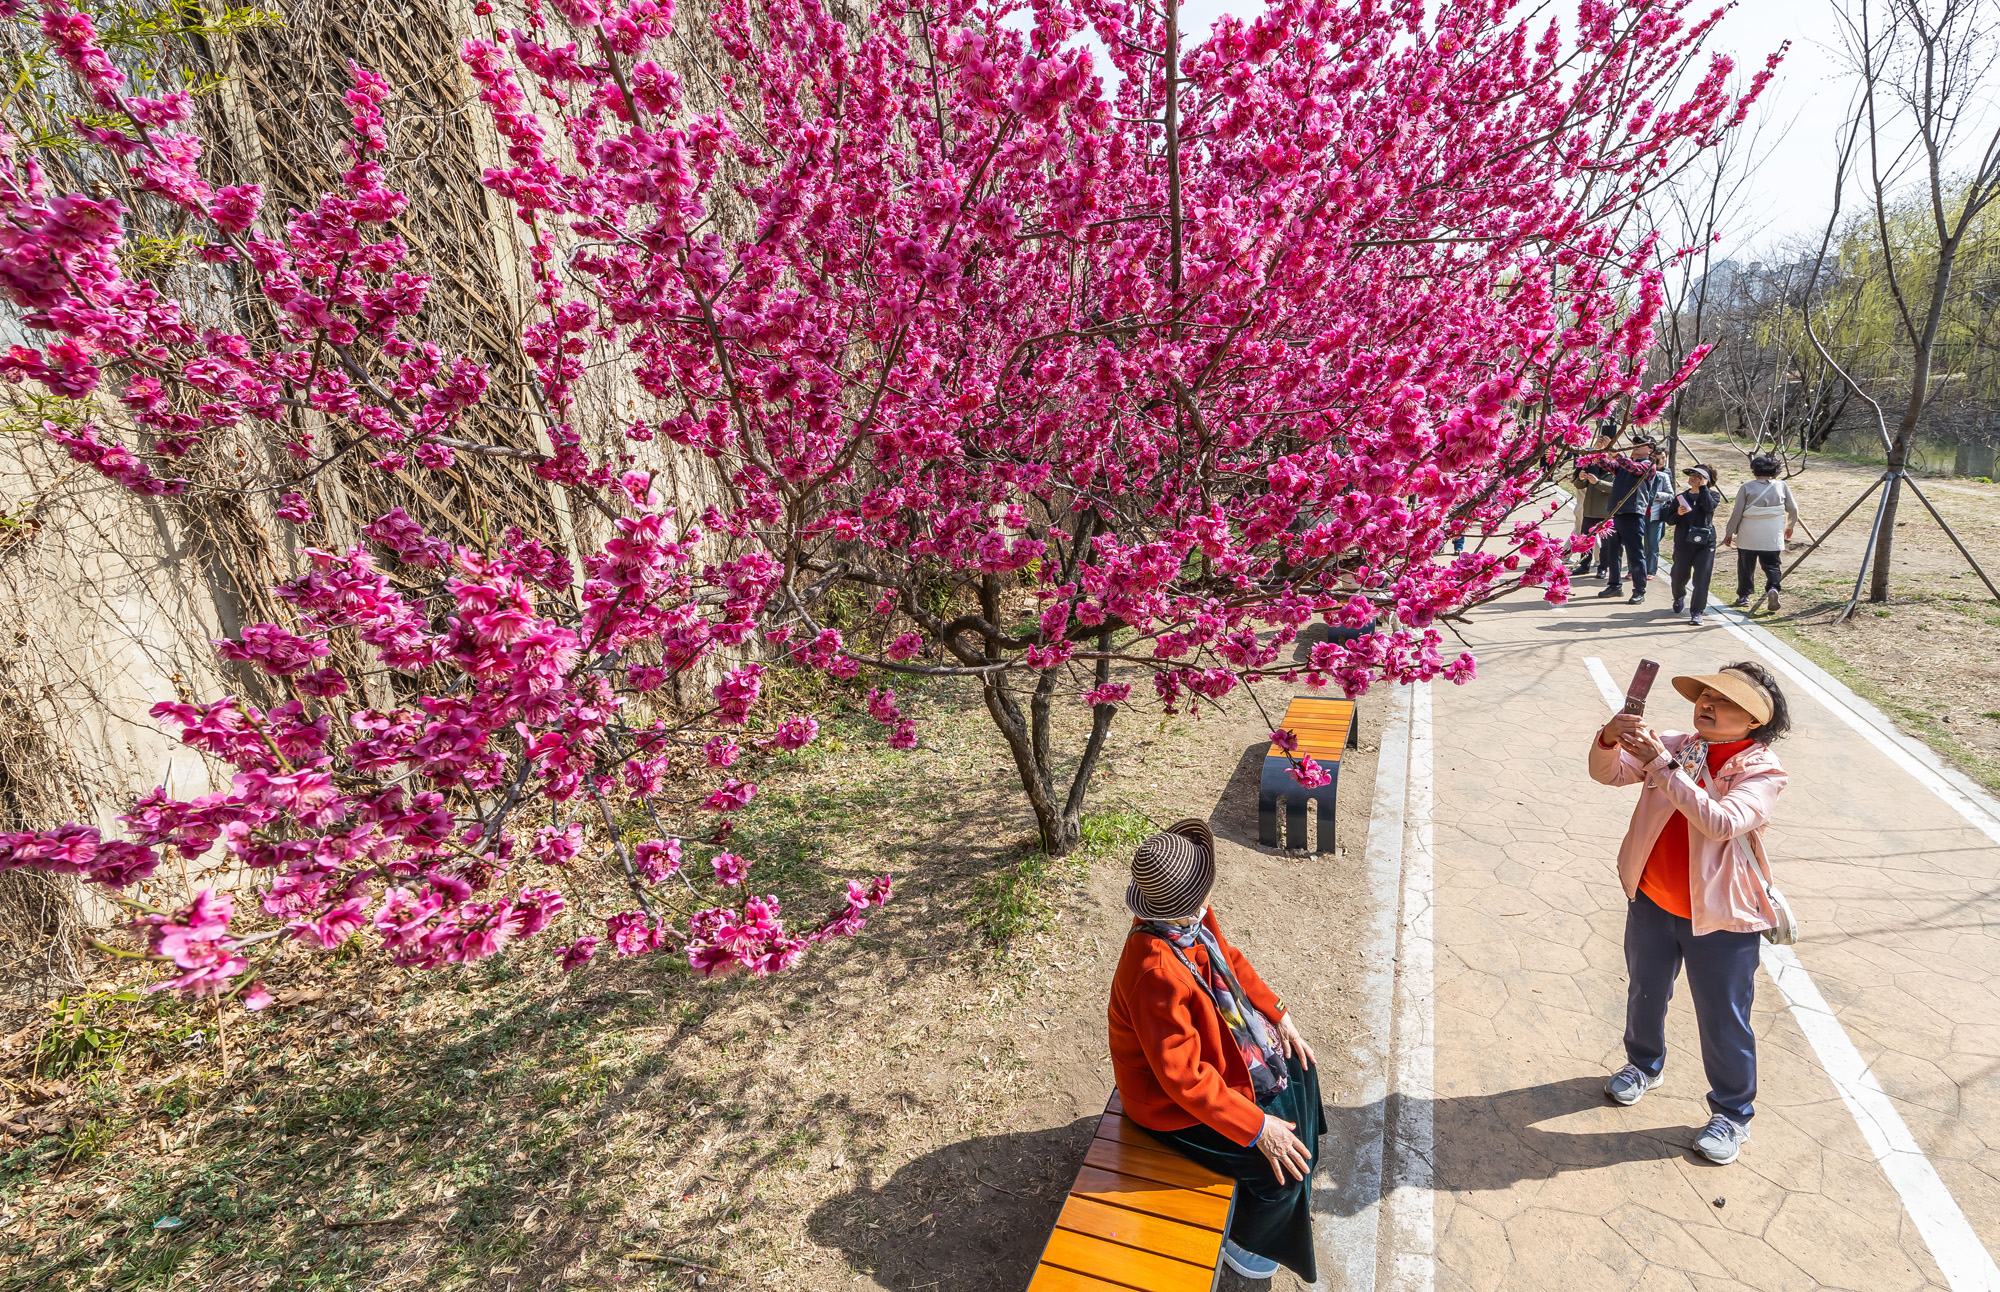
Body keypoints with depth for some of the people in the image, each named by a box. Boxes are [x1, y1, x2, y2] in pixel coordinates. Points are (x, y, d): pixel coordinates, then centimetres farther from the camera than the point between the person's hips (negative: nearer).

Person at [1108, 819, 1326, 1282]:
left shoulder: (1189, 918, -17)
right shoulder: (1155, 972, -42)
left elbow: (1231, 961, 5)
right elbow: (1184, 1077, -34)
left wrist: (1278, 1015, 2)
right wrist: (1257, 1127, -27)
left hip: (1222, 1043, 9)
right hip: (1174, 1101, -9)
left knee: (1299, 1072, 18)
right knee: (1281, 1165, -7)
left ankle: (1293, 1199, 43)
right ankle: (1243, 1238, 26)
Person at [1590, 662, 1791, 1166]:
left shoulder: (1762, 770, -16)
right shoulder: (1672, 746, -4)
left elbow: (1721, 822, -32)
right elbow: (1608, 773, -8)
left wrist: (1664, 767, -36)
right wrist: (1610, 740, -29)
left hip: (1721, 917, -4)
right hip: (1651, 902, 4)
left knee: (1723, 1021, 11)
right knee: (1644, 994, 25)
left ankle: (1733, 1114, 34)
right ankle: (1644, 1063, 51)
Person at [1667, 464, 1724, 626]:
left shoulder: (1713, 495, 4)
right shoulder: (1681, 497, 9)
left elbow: (1709, 506, -19)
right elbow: (1669, 520, 8)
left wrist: (1703, 487, -12)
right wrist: (1678, 514, -13)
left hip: (1705, 543, -2)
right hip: (1683, 543, 2)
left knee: (1701, 580, -9)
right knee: (1679, 576, 11)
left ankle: (1696, 612, -1)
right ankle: (1679, 597, 43)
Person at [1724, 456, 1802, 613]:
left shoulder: (1747, 487, -4)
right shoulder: (1782, 486, 4)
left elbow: (1736, 513, -6)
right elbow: (1793, 509, 10)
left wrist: (1729, 533, 3)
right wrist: (1790, 526, 28)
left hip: (1748, 535, -1)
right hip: (1772, 536, 1)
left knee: (1746, 565, 10)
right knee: (1771, 564, 7)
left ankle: (1743, 596, 16)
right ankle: (1773, 588, -18)